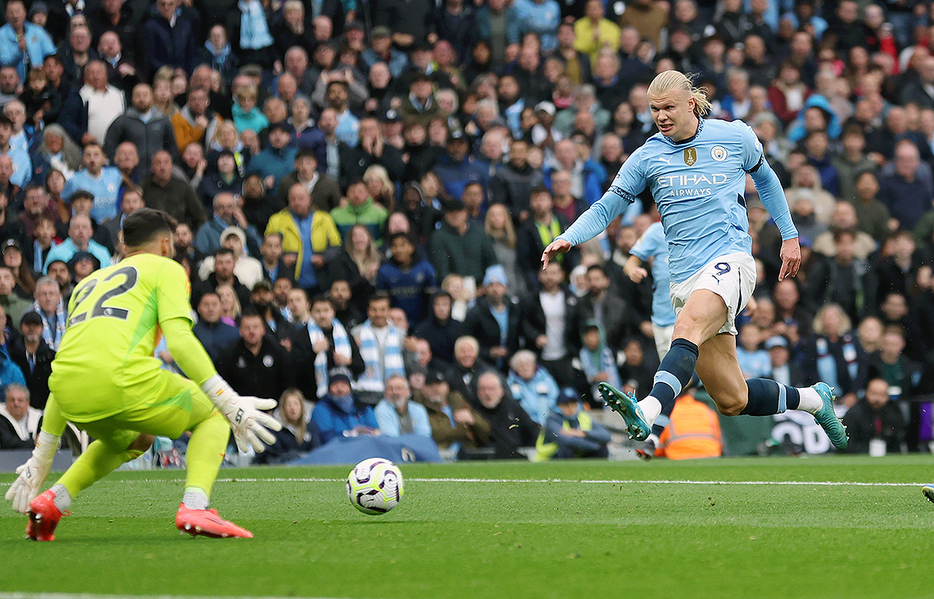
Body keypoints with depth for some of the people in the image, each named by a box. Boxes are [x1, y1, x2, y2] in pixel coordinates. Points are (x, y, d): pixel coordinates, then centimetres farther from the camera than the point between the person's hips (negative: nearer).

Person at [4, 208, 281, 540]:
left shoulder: (88, 284, 35)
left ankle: (52, 500, 17)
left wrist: (41, 459, 34)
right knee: (212, 416, 17)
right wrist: (230, 403, -4)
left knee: (133, 440, 36)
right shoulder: (165, 268, 17)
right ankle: (194, 506, -8)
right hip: (123, 376, -6)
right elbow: (179, 340, -2)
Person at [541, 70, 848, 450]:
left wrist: (789, 234, 25)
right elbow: (605, 208, 9)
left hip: (730, 261, -4)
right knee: (732, 401, 2)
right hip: (685, 280, 4)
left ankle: (648, 412, -56)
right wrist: (568, 238, -9)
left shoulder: (735, 137, 5)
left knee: (687, 325, -36)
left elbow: (764, 178, 24)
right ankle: (814, 399, 27)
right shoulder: (647, 157, 8)